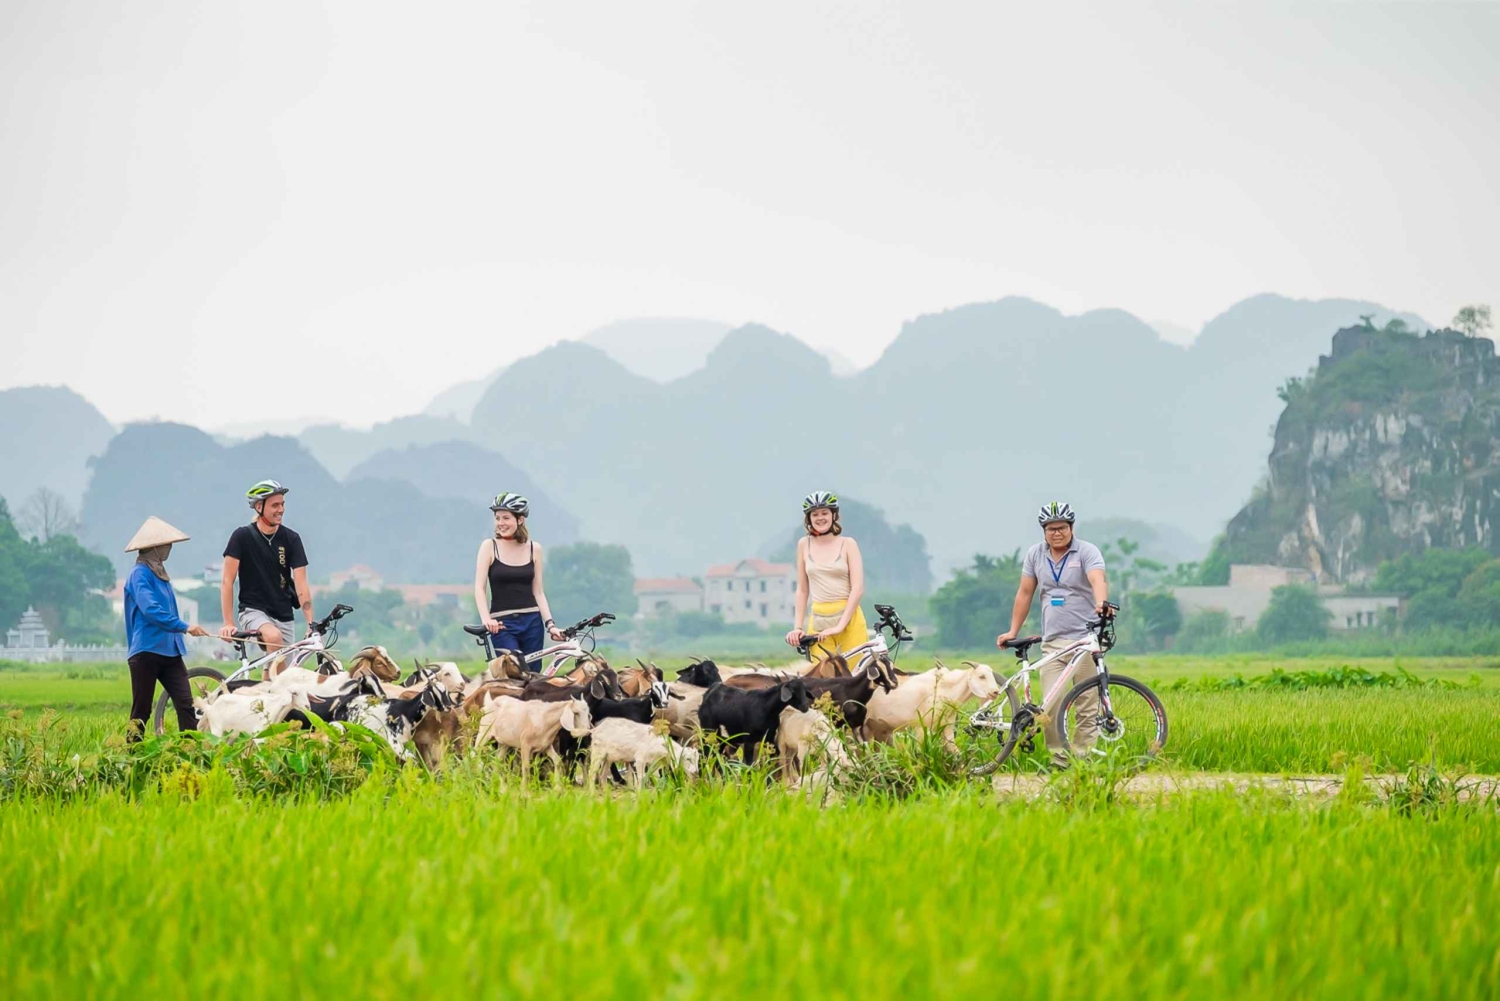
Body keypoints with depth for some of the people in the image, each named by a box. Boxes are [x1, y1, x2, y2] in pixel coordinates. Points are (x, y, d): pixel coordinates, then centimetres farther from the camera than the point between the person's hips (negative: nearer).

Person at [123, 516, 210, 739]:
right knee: (141, 712, -2)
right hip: (146, 652, -8)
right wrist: (184, 627, -28)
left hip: (169, 652, 8)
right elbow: (150, 610, -24)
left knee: (185, 704, -7)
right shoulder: (140, 573, -9)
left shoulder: (159, 573, 18)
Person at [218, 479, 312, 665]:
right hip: (253, 611, -4)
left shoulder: (291, 539, -1)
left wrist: (311, 624, -17)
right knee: (274, 637, -35)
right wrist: (228, 623, -14)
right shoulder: (242, 537, -7)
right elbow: (228, 582, -6)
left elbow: (301, 584, -6)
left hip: (283, 616, 4)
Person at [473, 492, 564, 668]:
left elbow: (538, 592, 9)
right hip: (502, 624, -3)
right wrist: (486, 619, -20)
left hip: (532, 622, 3)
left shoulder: (534, 549, 7)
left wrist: (550, 624, -2)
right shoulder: (489, 546, 0)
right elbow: (479, 588, -5)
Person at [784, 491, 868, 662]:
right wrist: (797, 627, 4)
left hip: (849, 618, -2)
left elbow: (858, 588, -6)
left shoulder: (847, 544, 1)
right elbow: (802, 590, 12)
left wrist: (840, 625, -13)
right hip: (818, 620, 2)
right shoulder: (804, 544, 8)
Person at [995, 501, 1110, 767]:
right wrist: (1013, 632, 15)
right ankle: (1059, 759, 1)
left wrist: (1101, 604, -42)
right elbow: (1025, 593, 17)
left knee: (1088, 706, -3)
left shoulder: (1087, 551, -2)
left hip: (1085, 639, -3)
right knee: (1051, 707, -6)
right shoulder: (1035, 555, 11)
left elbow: (1098, 580, -21)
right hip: (1052, 642, 3)